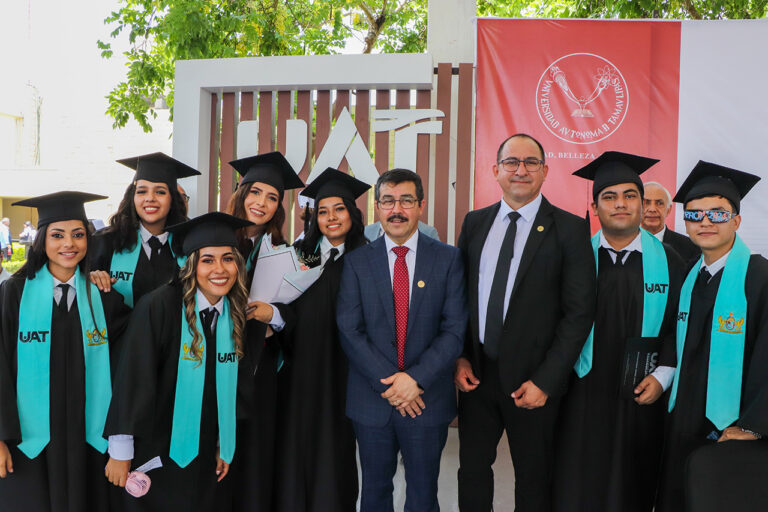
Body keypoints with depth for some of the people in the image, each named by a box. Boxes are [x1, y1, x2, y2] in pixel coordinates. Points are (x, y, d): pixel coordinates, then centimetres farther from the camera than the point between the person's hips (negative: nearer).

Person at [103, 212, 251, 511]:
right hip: (154, 454, -4)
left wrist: (225, 446, 11)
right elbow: (131, 379, -16)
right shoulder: (159, 307, -18)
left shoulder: (236, 316, -1)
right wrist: (120, 451, -14)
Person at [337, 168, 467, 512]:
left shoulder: (448, 258, -1)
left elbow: (455, 329, -6)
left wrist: (415, 379, -16)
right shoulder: (356, 262, 1)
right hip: (371, 400, 1)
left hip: (427, 398, 0)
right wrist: (388, 383, -13)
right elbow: (349, 331, -5)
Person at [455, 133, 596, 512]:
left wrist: (545, 381, -13)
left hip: (532, 379, -3)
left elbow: (579, 313, -10)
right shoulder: (474, 223, 6)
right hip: (475, 372, 3)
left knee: (533, 479, 13)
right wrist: (459, 357, 0)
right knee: (472, 469, 15)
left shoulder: (569, 229, -7)